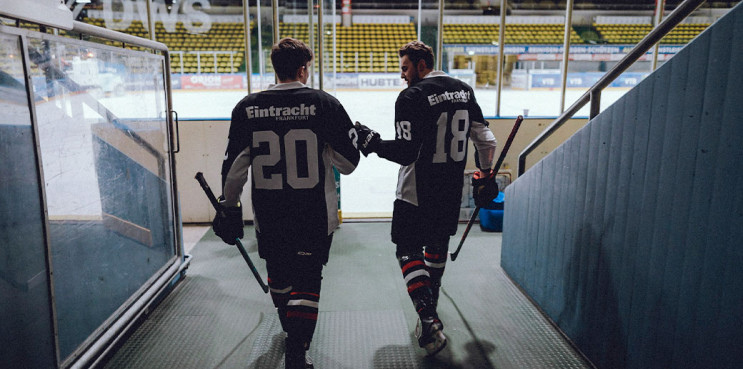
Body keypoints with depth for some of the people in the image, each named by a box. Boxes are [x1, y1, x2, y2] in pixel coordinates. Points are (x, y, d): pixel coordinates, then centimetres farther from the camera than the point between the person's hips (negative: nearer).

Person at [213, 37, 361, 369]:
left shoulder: (247, 108, -4)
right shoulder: (325, 104, -10)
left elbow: (234, 165, -1)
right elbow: (348, 162, -7)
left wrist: (229, 207, 11)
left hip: (268, 216, 3)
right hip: (314, 214, -3)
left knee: (279, 273, 23)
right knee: (306, 278, 8)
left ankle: (291, 327, 46)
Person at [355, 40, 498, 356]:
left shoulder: (412, 97, -15)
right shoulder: (464, 90, 7)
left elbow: (406, 152, -21)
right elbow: (483, 137, 10)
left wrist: (371, 143, -10)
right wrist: (485, 175, 20)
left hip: (417, 192, -7)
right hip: (452, 190, 7)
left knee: (408, 250, 3)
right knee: (438, 243, 23)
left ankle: (429, 323, -8)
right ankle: (431, 304, 41)